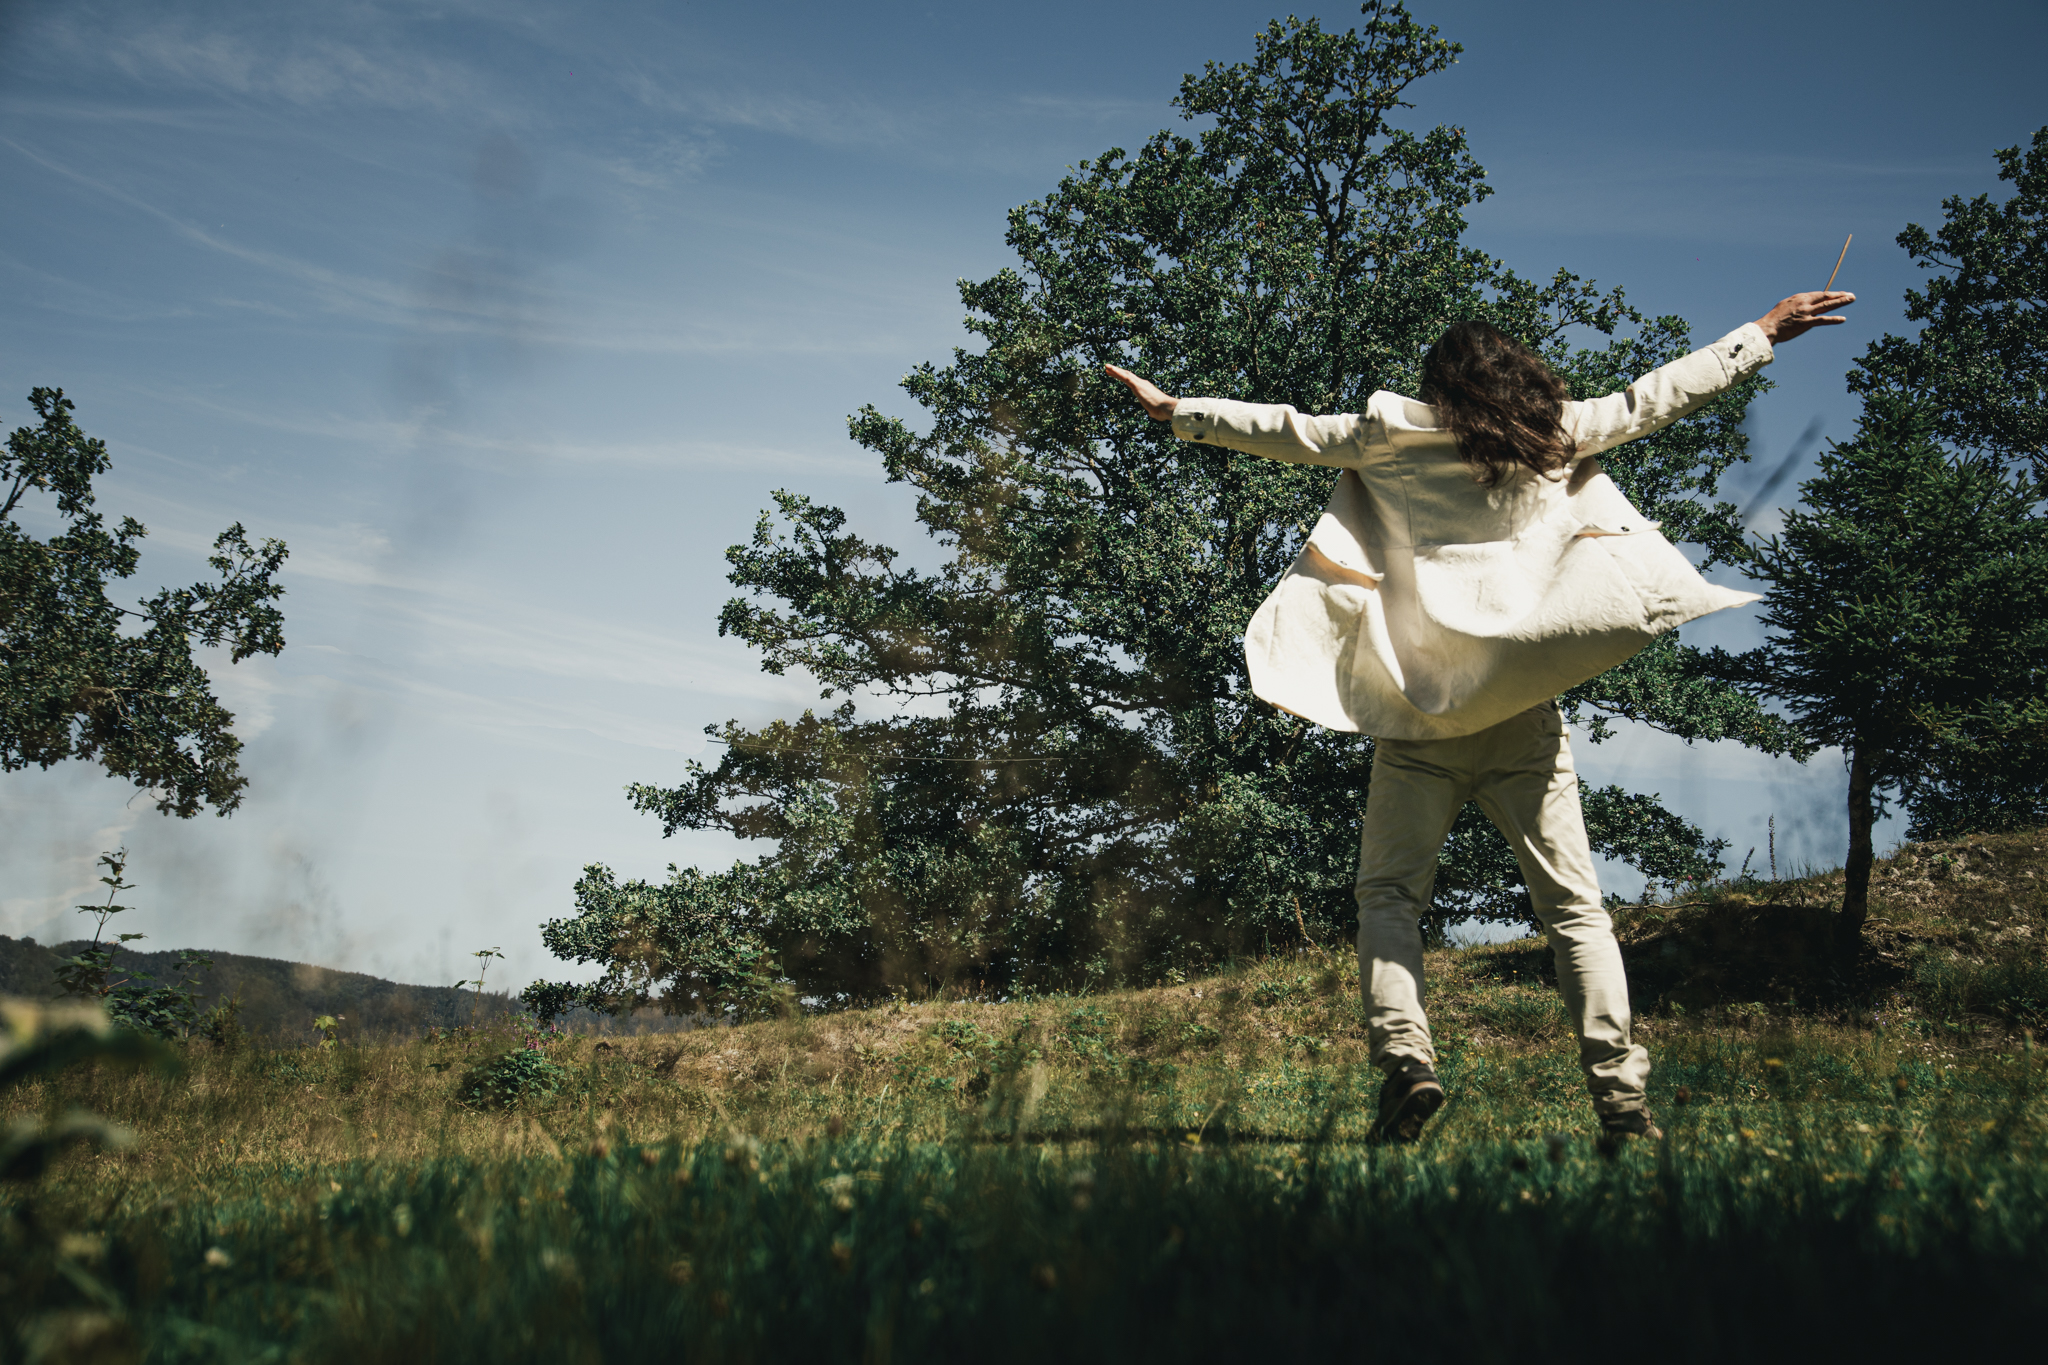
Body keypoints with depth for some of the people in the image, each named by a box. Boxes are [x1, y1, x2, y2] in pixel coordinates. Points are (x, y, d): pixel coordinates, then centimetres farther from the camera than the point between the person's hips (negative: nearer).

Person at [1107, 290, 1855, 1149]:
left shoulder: (1396, 436, 4)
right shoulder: (1559, 437, 9)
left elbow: (1287, 431, 6)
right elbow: (1656, 396, 17)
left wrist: (1177, 411, 16)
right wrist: (1767, 331, 28)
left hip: (1420, 712, -1)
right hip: (1523, 713, 1)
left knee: (1389, 892, 5)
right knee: (1572, 903, 4)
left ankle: (1404, 1055, -16)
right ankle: (1621, 1094, -4)